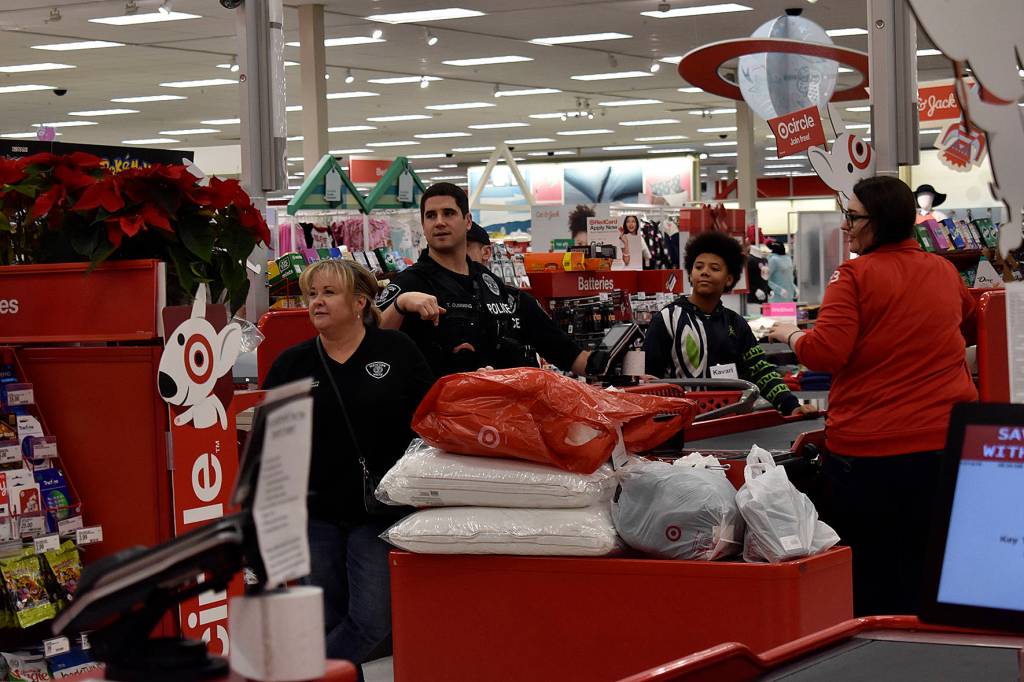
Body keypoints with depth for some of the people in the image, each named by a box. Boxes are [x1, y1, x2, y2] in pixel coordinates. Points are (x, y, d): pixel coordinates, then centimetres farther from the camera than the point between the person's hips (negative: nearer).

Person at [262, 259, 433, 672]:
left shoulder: (396, 352, 1)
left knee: (372, 620, -9)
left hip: (378, 513, -2)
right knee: (325, 621, 6)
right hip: (317, 514, 2)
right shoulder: (292, 364, 6)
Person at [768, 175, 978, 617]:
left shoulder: (855, 275, -10)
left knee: (871, 581, 4)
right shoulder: (945, 271, 10)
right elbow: (971, 324, 30)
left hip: (870, 447, -5)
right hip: (947, 442, 5)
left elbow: (826, 352, -18)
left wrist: (790, 335, 1)